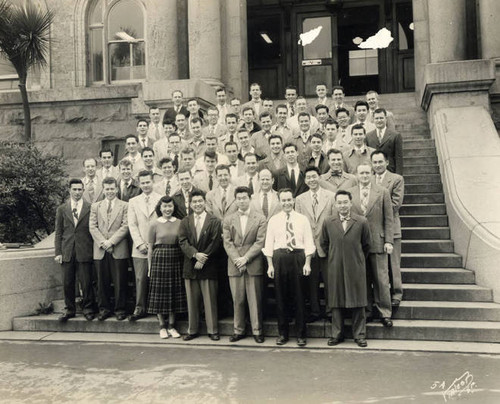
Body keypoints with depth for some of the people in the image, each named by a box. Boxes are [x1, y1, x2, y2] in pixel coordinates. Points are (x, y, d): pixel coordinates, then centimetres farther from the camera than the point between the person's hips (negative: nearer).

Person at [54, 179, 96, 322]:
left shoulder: (90, 208, 3)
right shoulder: (61, 209, 10)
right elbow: (58, 233, 9)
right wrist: (58, 252, 2)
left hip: (84, 252, -2)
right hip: (67, 252, 2)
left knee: (86, 282, 0)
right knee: (67, 283, 6)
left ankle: (88, 309, 13)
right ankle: (69, 309, 20)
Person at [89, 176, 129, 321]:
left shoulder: (124, 206, 6)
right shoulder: (95, 206, 15)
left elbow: (125, 226, -4)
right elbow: (92, 227, 6)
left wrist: (110, 241, -12)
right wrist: (102, 242, -8)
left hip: (119, 250, -2)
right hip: (100, 250, 2)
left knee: (120, 282, 0)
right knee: (102, 281, 6)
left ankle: (120, 309, 10)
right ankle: (104, 308, 17)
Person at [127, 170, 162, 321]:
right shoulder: (133, 202, 12)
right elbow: (132, 225, 6)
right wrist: (140, 244, -5)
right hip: (140, 248, 2)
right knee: (140, 279, 1)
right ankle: (140, 309, 9)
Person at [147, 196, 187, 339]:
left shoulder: (179, 223, 4)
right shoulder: (155, 225, 0)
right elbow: (150, 248, 3)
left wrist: (185, 263, 1)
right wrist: (150, 267, 0)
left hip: (176, 260, 2)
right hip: (159, 259, -2)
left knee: (175, 292, 6)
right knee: (160, 293, 3)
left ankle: (171, 326, 17)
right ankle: (162, 326, 15)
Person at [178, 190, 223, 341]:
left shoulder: (214, 222, 1)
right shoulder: (185, 222, 10)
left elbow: (216, 243, -6)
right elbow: (182, 242, 0)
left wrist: (203, 259, -12)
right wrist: (195, 254, -16)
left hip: (208, 266, -3)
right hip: (190, 266, 3)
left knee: (210, 299, 2)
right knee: (191, 300, 8)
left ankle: (213, 330, 11)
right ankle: (192, 330, 18)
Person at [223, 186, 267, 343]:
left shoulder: (260, 219, 4)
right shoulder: (228, 220, 11)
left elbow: (260, 242, -3)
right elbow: (227, 242, 5)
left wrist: (245, 258, -12)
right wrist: (237, 259, -9)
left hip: (254, 265, -2)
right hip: (235, 265, 2)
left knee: (255, 299, 1)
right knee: (237, 299, 6)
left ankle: (257, 330, 10)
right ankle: (238, 330, 16)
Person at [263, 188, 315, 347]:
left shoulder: (302, 219, 6)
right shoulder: (273, 220, 8)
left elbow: (309, 243, 3)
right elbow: (269, 244, 7)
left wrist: (307, 263, -5)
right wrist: (270, 265, 0)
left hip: (298, 257, -1)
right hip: (279, 258, 1)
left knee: (299, 297, 2)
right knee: (281, 297, 5)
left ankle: (301, 334, 11)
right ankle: (282, 334, 17)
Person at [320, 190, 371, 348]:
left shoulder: (362, 222, -3)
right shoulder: (328, 222, 1)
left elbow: (366, 244, 9)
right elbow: (323, 243, 14)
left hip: (356, 268, -1)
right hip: (335, 268, 1)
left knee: (358, 302, 5)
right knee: (335, 302, 7)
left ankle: (359, 335, 16)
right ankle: (336, 334, 18)